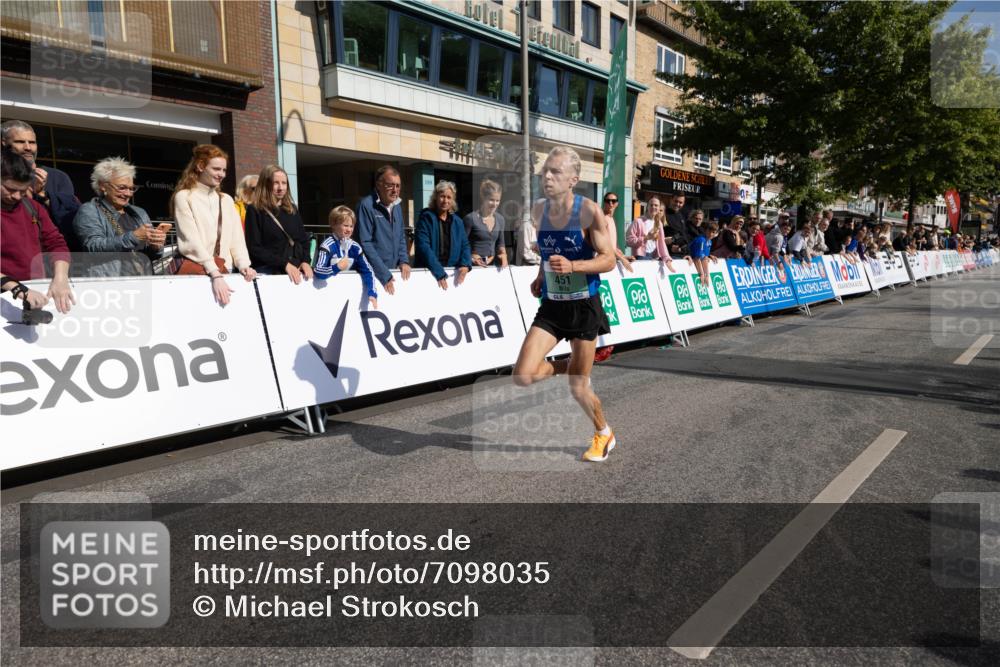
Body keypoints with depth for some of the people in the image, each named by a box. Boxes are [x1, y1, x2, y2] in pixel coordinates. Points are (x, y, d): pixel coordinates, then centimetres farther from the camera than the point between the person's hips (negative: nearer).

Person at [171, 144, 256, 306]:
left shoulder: (226, 200, 16)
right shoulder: (184, 197, -1)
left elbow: (237, 238, 10)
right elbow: (192, 240, -11)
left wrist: (243, 265, -9)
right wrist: (214, 274, -21)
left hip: (223, 270, 4)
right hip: (193, 270, -4)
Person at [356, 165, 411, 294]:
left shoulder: (397, 205, 8)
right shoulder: (366, 205, -14)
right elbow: (365, 244, -18)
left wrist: (404, 261, 0)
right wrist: (384, 274, -18)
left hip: (394, 271, 6)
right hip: (373, 273, -6)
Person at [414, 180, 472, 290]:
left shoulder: (457, 221, 11)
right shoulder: (426, 217, -5)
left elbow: (465, 246, 10)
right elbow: (423, 246, -16)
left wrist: (465, 265, -11)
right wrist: (439, 273, -24)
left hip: (452, 272, 5)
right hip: (427, 272, -5)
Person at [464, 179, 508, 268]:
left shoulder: (500, 219, 6)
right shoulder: (471, 218, -11)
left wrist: (503, 254, 0)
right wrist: (470, 257, -19)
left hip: (492, 264, 5)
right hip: (475, 265, -5)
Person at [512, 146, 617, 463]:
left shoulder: (589, 210, -14)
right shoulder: (538, 209, 3)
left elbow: (608, 260, -14)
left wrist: (572, 266, -30)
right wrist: (541, 277, 7)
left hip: (584, 306, -4)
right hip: (551, 306, 4)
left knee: (578, 388, 4)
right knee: (523, 376, -11)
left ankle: (604, 434, 34)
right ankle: (566, 365, 21)